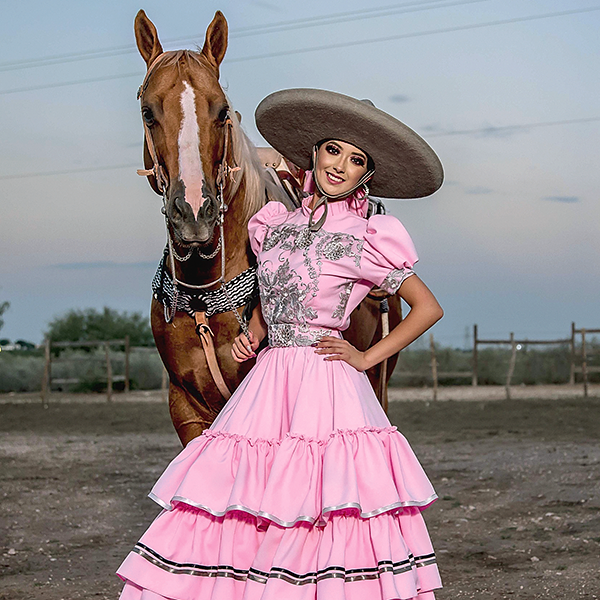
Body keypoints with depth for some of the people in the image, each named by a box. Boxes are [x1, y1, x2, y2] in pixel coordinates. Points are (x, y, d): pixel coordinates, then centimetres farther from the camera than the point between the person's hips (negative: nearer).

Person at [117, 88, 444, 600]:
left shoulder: (368, 240, -2)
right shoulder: (275, 225, 12)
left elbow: (428, 308, 3)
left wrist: (367, 358, -2)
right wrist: (252, 336, 9)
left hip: (327, 385, -5)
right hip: (267, 380, 5)